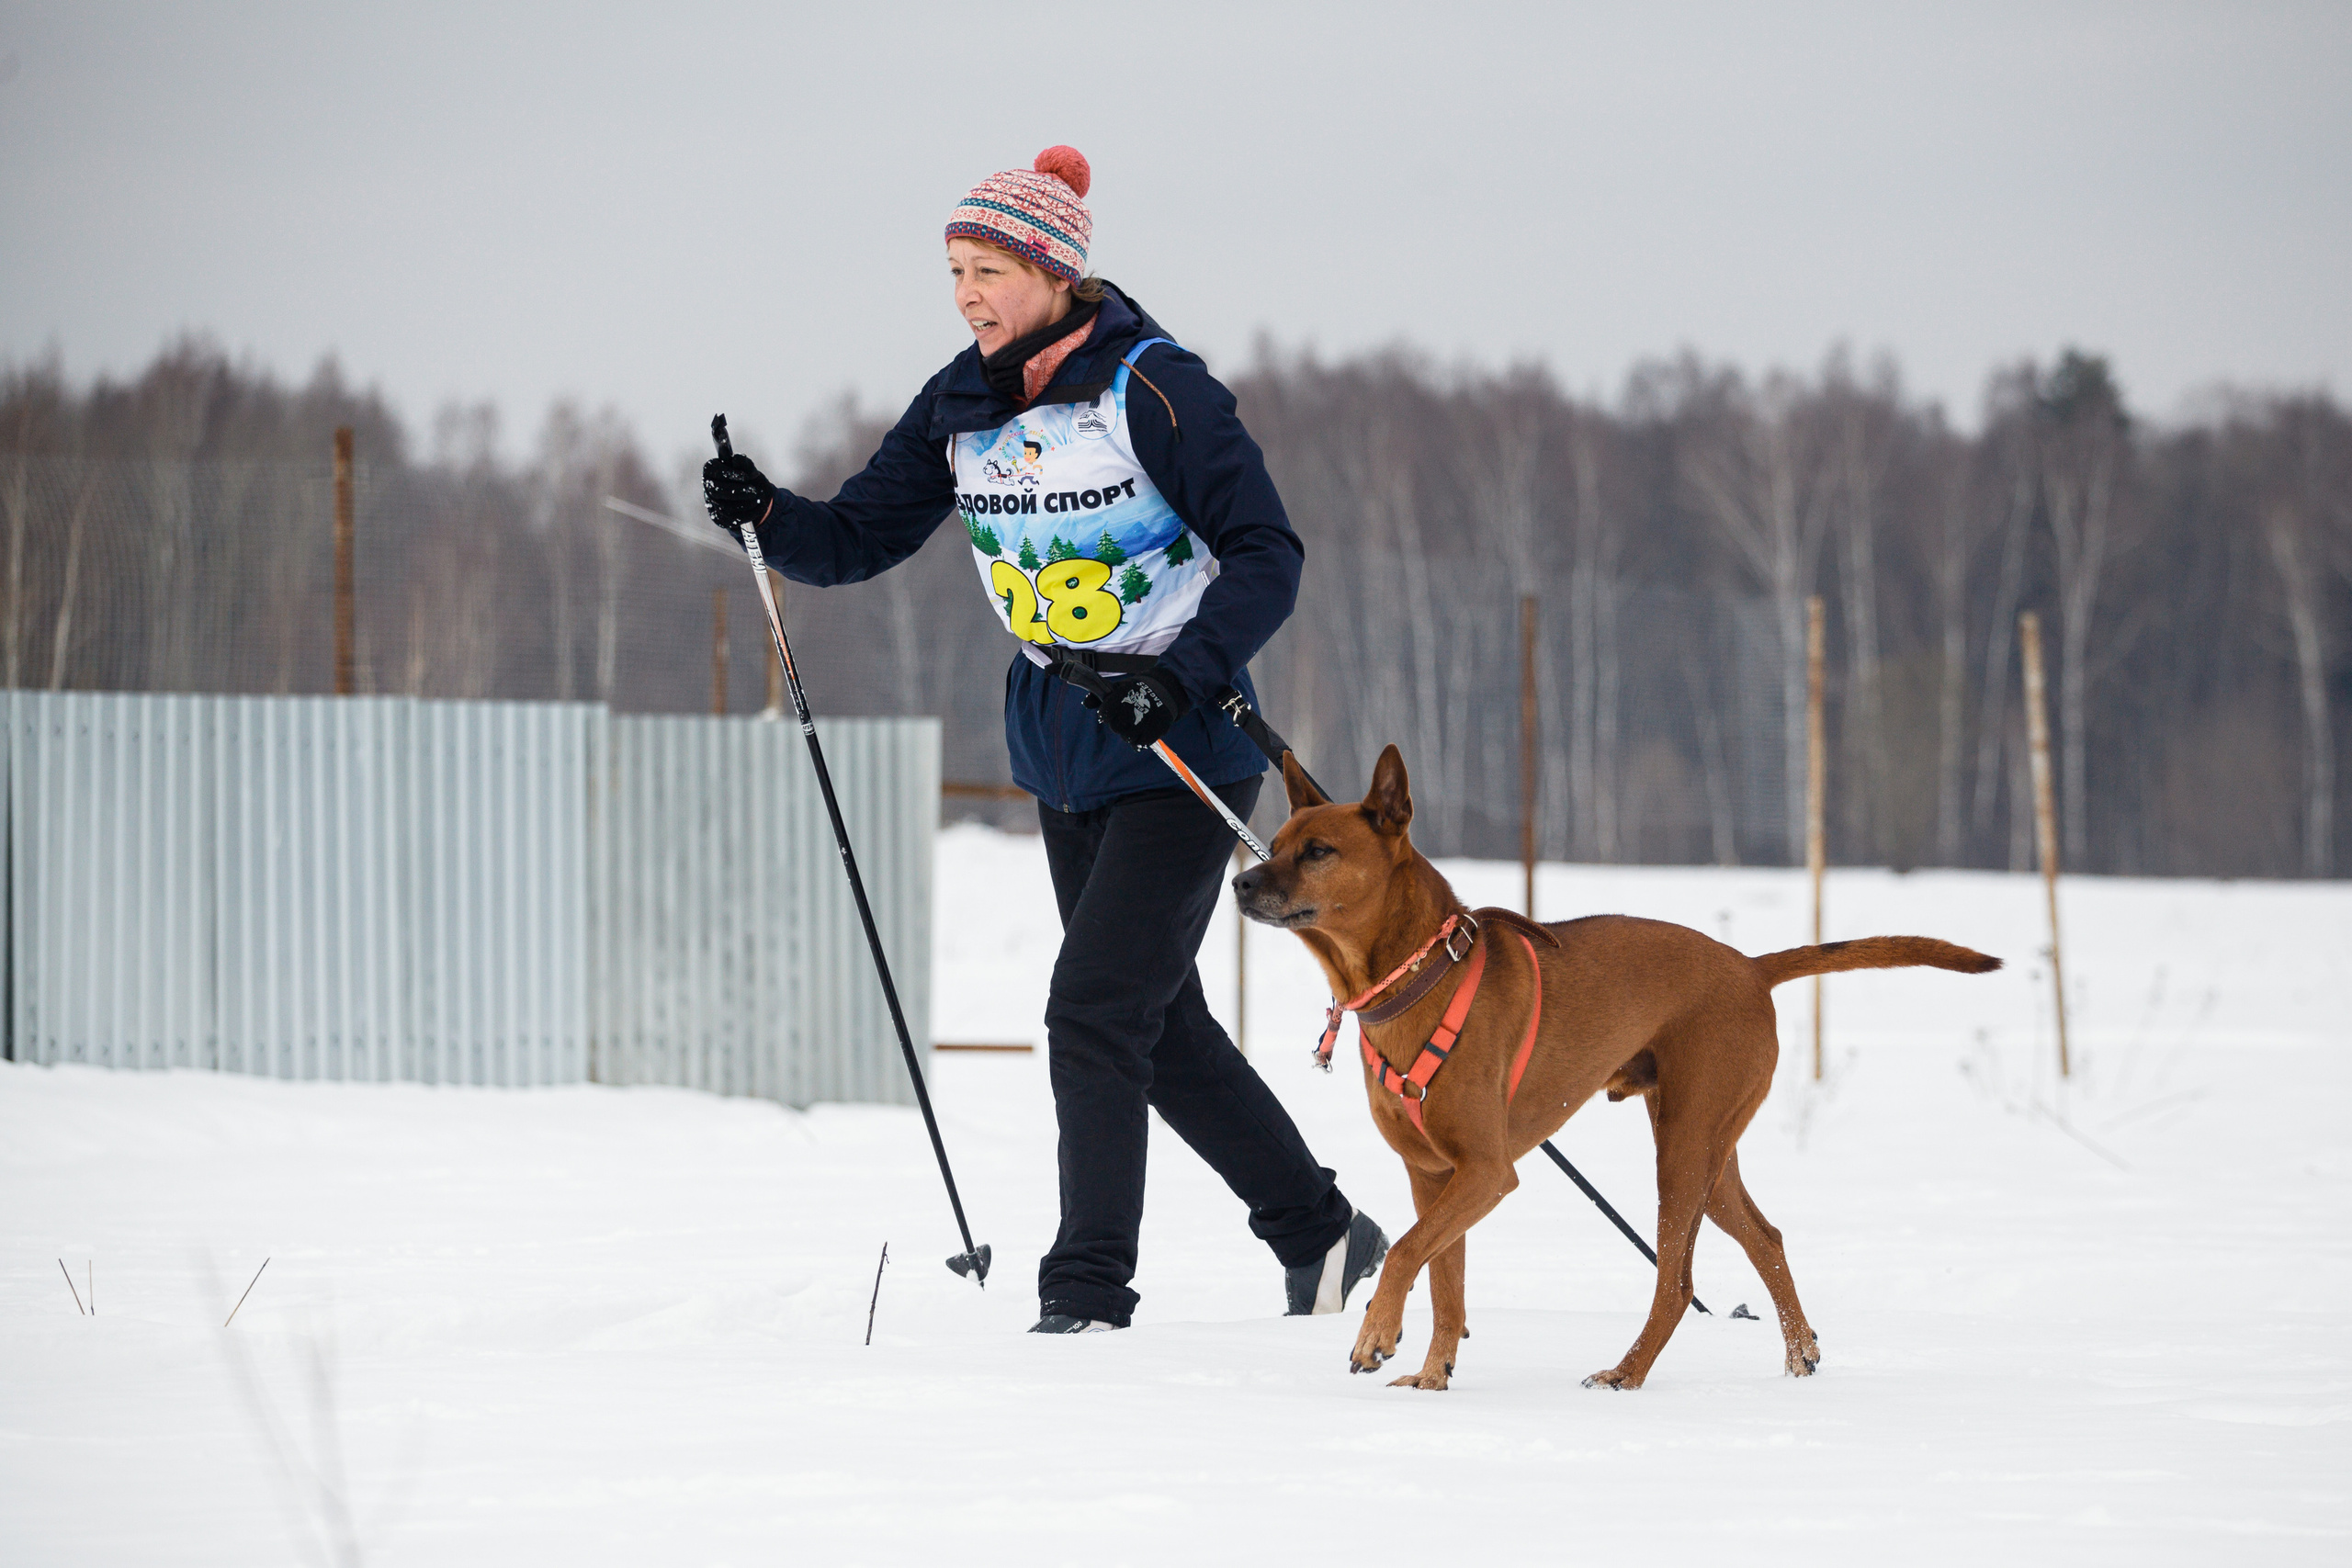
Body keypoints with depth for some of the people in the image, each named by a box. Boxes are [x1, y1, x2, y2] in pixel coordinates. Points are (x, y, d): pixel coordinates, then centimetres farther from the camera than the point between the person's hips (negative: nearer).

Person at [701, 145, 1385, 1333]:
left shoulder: (1152, 390, -18)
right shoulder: (960, 406, 1)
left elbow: (1267, 556, -17)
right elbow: (861, 538, 6)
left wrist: (1181, 677, -29)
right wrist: (768, 518, -15)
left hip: (1181, 745, -7)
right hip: (1062, 746, 7)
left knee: (1093, 1011, -14)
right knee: (1159, 1022, 15)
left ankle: (1089, 1290, -8)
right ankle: (1317, 1234, 31)